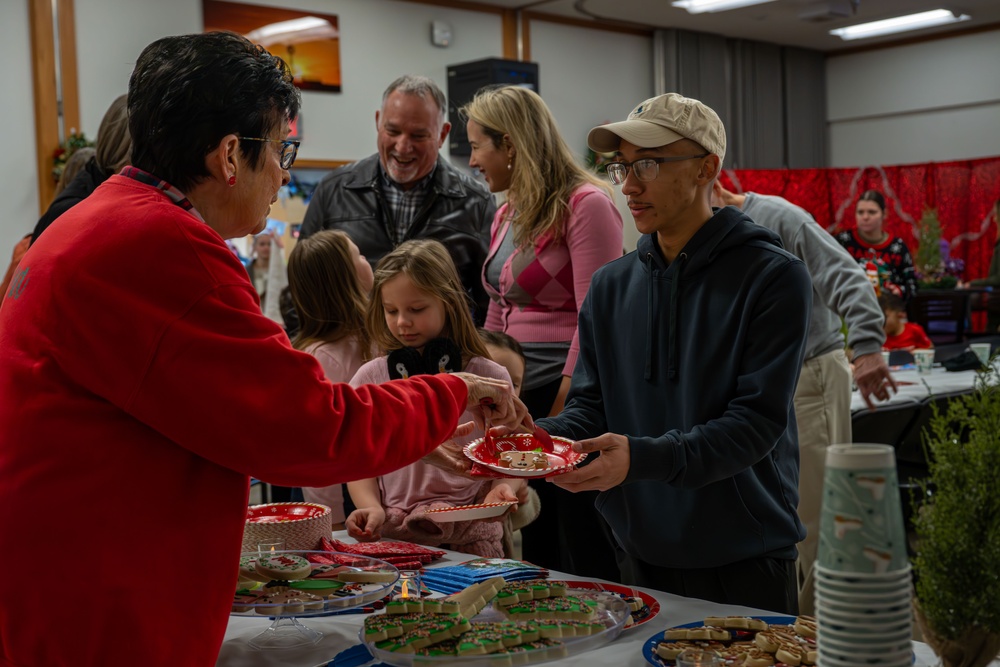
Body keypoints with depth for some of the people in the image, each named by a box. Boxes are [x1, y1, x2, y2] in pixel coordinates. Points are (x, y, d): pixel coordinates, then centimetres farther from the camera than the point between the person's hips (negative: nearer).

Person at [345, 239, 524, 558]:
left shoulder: (489, 377, 4)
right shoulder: (370, 378, 8)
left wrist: (502, 489, -13)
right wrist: (372, 507, -9)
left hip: (469, 535, -1)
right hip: (389, 535, 1)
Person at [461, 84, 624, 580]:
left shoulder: (586, 205, -10)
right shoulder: (507, 215, 16)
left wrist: (560, 413, -17)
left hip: (570, 398, -8)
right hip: (521, 400, 8)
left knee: (587, 560, -2)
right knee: (537, 553, 14)